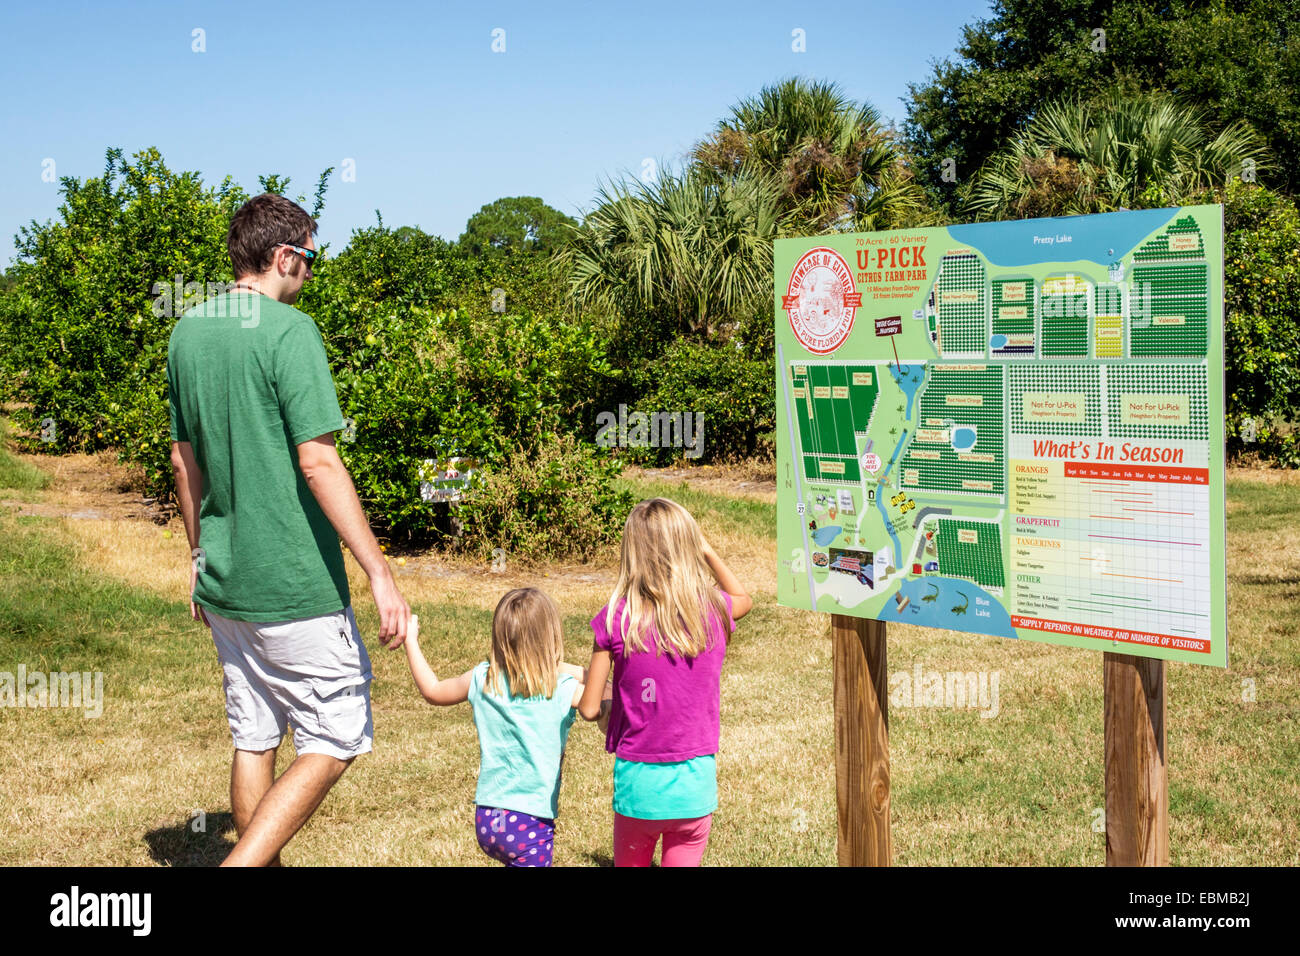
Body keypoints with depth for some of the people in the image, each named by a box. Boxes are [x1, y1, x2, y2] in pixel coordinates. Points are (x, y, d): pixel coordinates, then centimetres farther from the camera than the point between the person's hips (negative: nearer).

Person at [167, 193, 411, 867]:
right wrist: (380, 575, -18)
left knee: (254, 742, 16)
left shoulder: (187, 333, 9)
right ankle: (244, 864, -8)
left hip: (224, 584, 8)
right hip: (296, 586, -8)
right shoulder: (288, 332, -15)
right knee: (334, 743, 2)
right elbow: (318, 464, -20)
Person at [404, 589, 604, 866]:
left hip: (485, 820, 6)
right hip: (531, 823, -6)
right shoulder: (564, 690, -14)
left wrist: (411, 640, 28)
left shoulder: (482, 680, -1)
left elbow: (432, 691, 16)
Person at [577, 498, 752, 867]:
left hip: (638, 782, -1)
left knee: (630, 863, 21)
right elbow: (744, 599, 22)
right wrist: (705, 550, 19)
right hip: (696, 784, 1)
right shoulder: (714, 611, -5)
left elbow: (589, 709, -8)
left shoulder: (616, 619, -13)